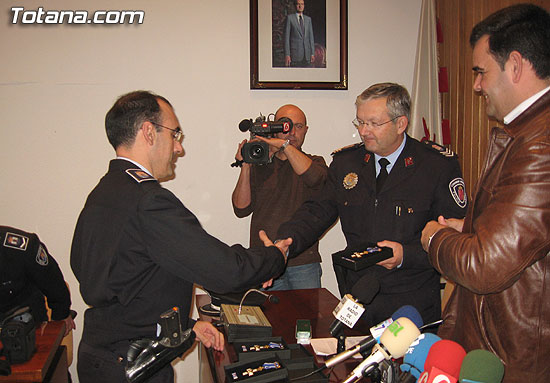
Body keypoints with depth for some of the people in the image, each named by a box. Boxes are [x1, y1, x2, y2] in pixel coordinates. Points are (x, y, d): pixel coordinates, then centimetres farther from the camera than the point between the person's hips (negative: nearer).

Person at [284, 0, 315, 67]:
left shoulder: (308, 19, 14)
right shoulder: (290, 17, 1)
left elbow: (311, 37, 13)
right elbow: (286, 37, -4)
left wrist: (312, 53, 3)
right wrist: (287, 55, -12)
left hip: (307, 54, 4)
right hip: (295, 53, -4)